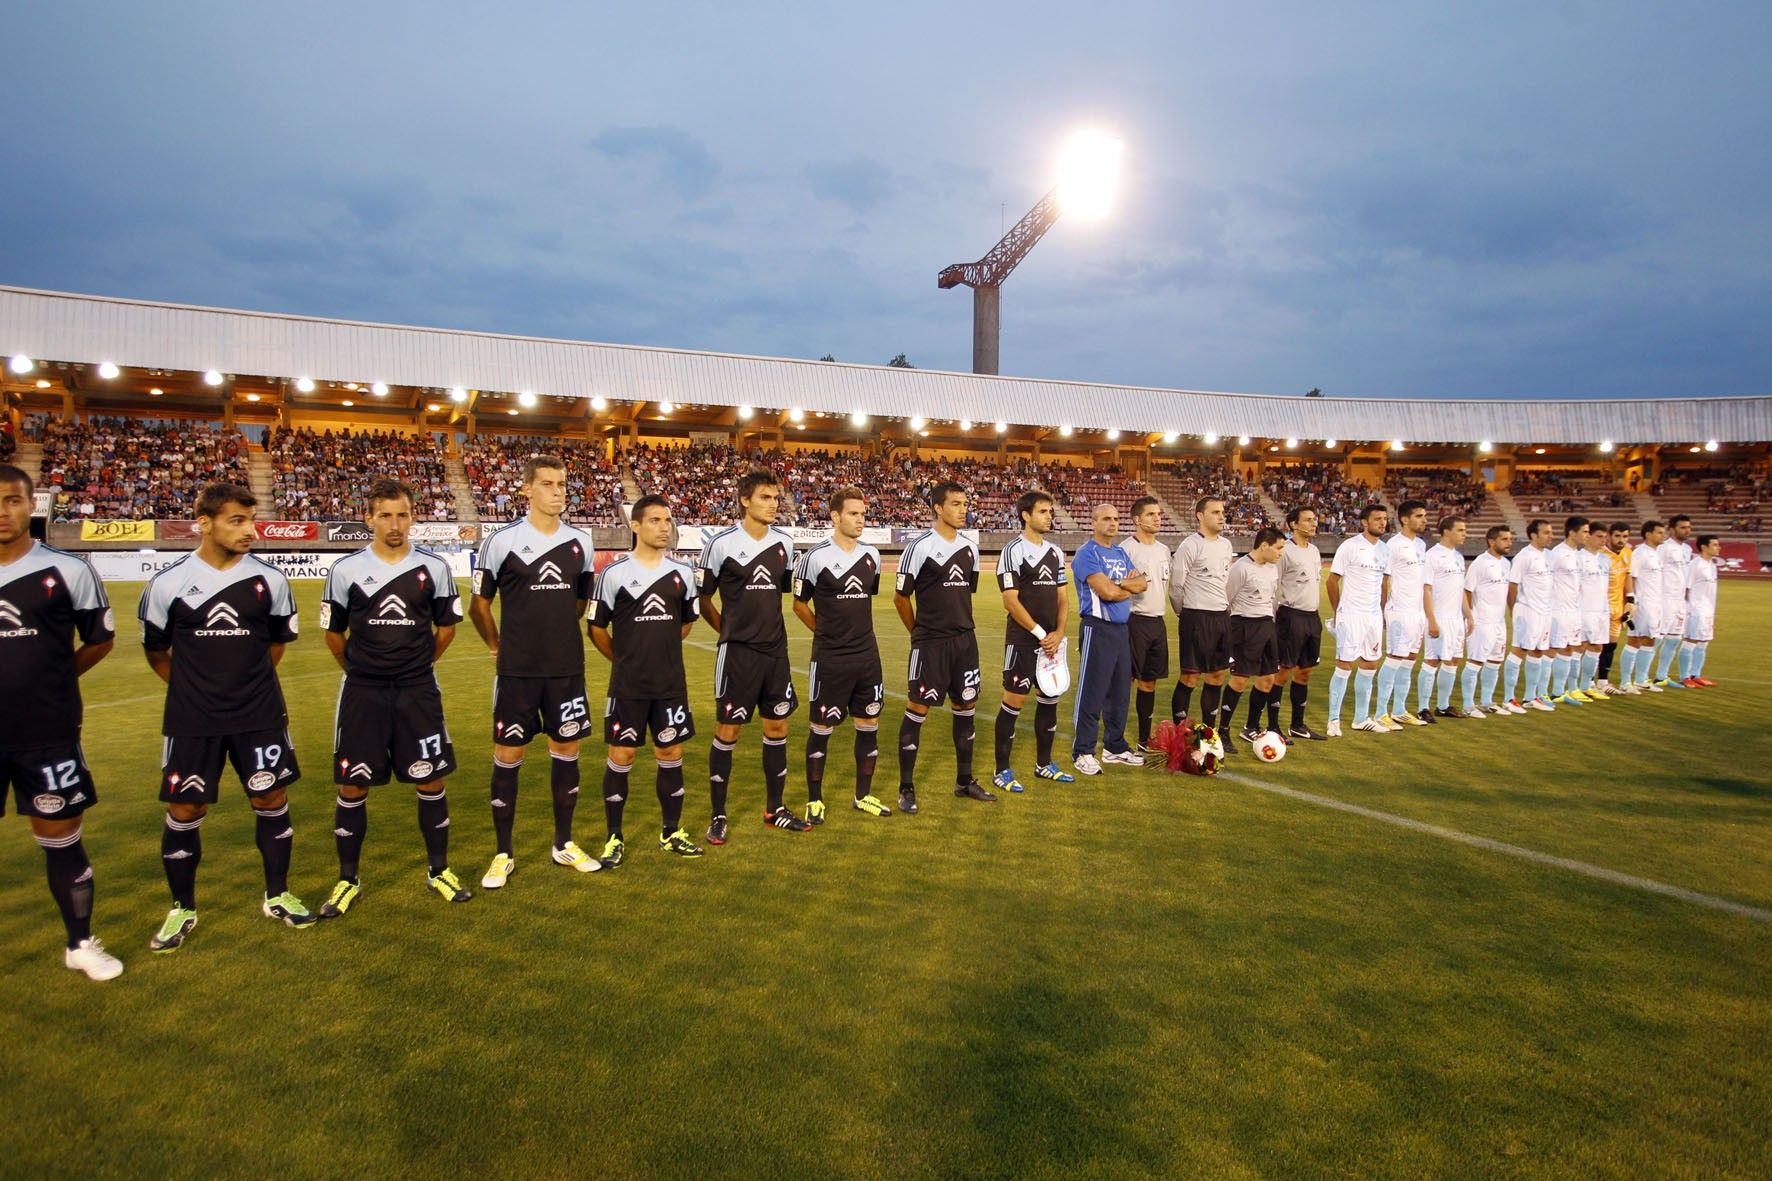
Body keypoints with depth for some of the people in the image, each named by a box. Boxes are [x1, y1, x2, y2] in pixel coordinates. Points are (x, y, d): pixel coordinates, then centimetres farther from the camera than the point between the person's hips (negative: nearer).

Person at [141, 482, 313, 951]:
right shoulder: (168, 583, -6)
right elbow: (156, 650, 8)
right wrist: (193, 689, 11)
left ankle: (277, 896, 24)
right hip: (191, 719, -1)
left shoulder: (269, 579, -4)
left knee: (272, 801, 7)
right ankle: (182, 909, 27)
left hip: (260, 713, 1)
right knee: (184, 812, 7)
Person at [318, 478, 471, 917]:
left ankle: (439, 871, 21)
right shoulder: (346, 569, -3)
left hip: (418, 691, 0)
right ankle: (348, 880, 23)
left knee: (431, 782, 5)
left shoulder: (434, 567, -2)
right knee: (352, 787, 6)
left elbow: (446, 627, 10)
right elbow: (334, 633, 10)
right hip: (362, 693, 0)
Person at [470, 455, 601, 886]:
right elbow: (479, 605, 2)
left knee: (566, 749, 10)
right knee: (508, 755, 4)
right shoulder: (502, 541, -7)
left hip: (567, 668, 4)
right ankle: (504, 854, 17)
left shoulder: (581, 542, 4)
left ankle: (564, 845, 25)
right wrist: (499, 645, 8)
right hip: (517, 671, -3)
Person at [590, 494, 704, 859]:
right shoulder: (614, 573, -8)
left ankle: (671, 833, 23)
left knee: (671, 754, 9)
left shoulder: (682, 573, 3)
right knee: (621, 756, 3)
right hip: (628, 684, -3)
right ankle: (614, 837, 17)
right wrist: (625, 659, 7)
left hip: (672, 682, 3)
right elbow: (597, 628, 0)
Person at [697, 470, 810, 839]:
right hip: (737, 652, -5)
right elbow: (701, 598, -1)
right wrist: (730, 629, 3)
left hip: (776, 650, 5)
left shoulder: (784, 543, 5)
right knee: (727, 731, 2)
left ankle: (774, 809, 25)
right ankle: (718, 816, 15)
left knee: (777, 727, 11)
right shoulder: (722, 543, -9)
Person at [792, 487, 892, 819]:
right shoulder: (815, 557, -11)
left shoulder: (871, 555, 5)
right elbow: (799, 604, 0)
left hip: (867, 656, 5)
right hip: (830, 658, -5)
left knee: (869, 725, 10)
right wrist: (828, 632, 9)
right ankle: (814, 799, 20)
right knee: (822, 728, 4)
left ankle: (863, 796, 26)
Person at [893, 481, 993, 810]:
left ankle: (964, 781, 26)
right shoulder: (920, 547, -11)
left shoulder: (970, 548, 7)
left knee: (966, 707, 12)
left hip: (965, 640, 6)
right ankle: (906, 789, 9)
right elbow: (900, 597, -5)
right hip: (930, 644, -6)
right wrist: (920, 631, 5)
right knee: (917, 710, -1)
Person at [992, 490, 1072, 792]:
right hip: (1022, 640, -7)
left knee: (1050, 698, 13)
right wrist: (1040, 633, -14)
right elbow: (1011, 601, -15)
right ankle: (1002, 771, 6)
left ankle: (1044, 764, 27)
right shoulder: (1013, 551, -10)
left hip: (1052, 640, 7)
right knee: (1014, 701, -4)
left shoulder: (1056, 553, 11)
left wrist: (1058, 632, -3)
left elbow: (1062, 597, 13)